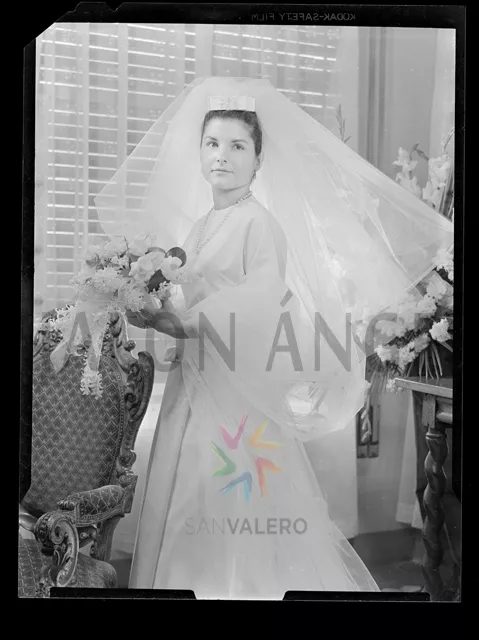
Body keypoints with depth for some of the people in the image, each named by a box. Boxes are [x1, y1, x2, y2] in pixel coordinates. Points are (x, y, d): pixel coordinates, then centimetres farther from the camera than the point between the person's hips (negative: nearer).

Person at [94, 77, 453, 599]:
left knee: (243, 512, -2)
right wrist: (160, 315, 3)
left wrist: (184, 321, -23)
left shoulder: (259, 222, -9)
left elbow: (263, 303, -21)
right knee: (190, 515, 11)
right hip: (195, 383, 7)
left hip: (242, 388, -7)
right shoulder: (197, 225, 14)